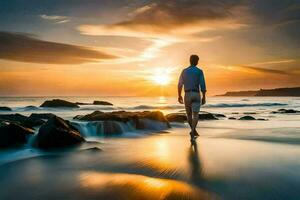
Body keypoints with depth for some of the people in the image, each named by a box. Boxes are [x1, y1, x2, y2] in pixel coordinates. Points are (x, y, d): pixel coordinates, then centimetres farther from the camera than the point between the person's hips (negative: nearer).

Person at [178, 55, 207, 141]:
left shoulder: (184, 71, 6)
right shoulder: (200, 71, -2)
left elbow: (180, 85, 8)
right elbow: (203, 85, -7)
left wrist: (179, 96, 17)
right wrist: (204, 97, 0)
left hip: (187, 95, 3)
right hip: (196, 95, -3)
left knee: (189, 114, 20)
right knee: (195, 115, -5)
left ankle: (194, 131, 29)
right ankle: (192, 132, -25)